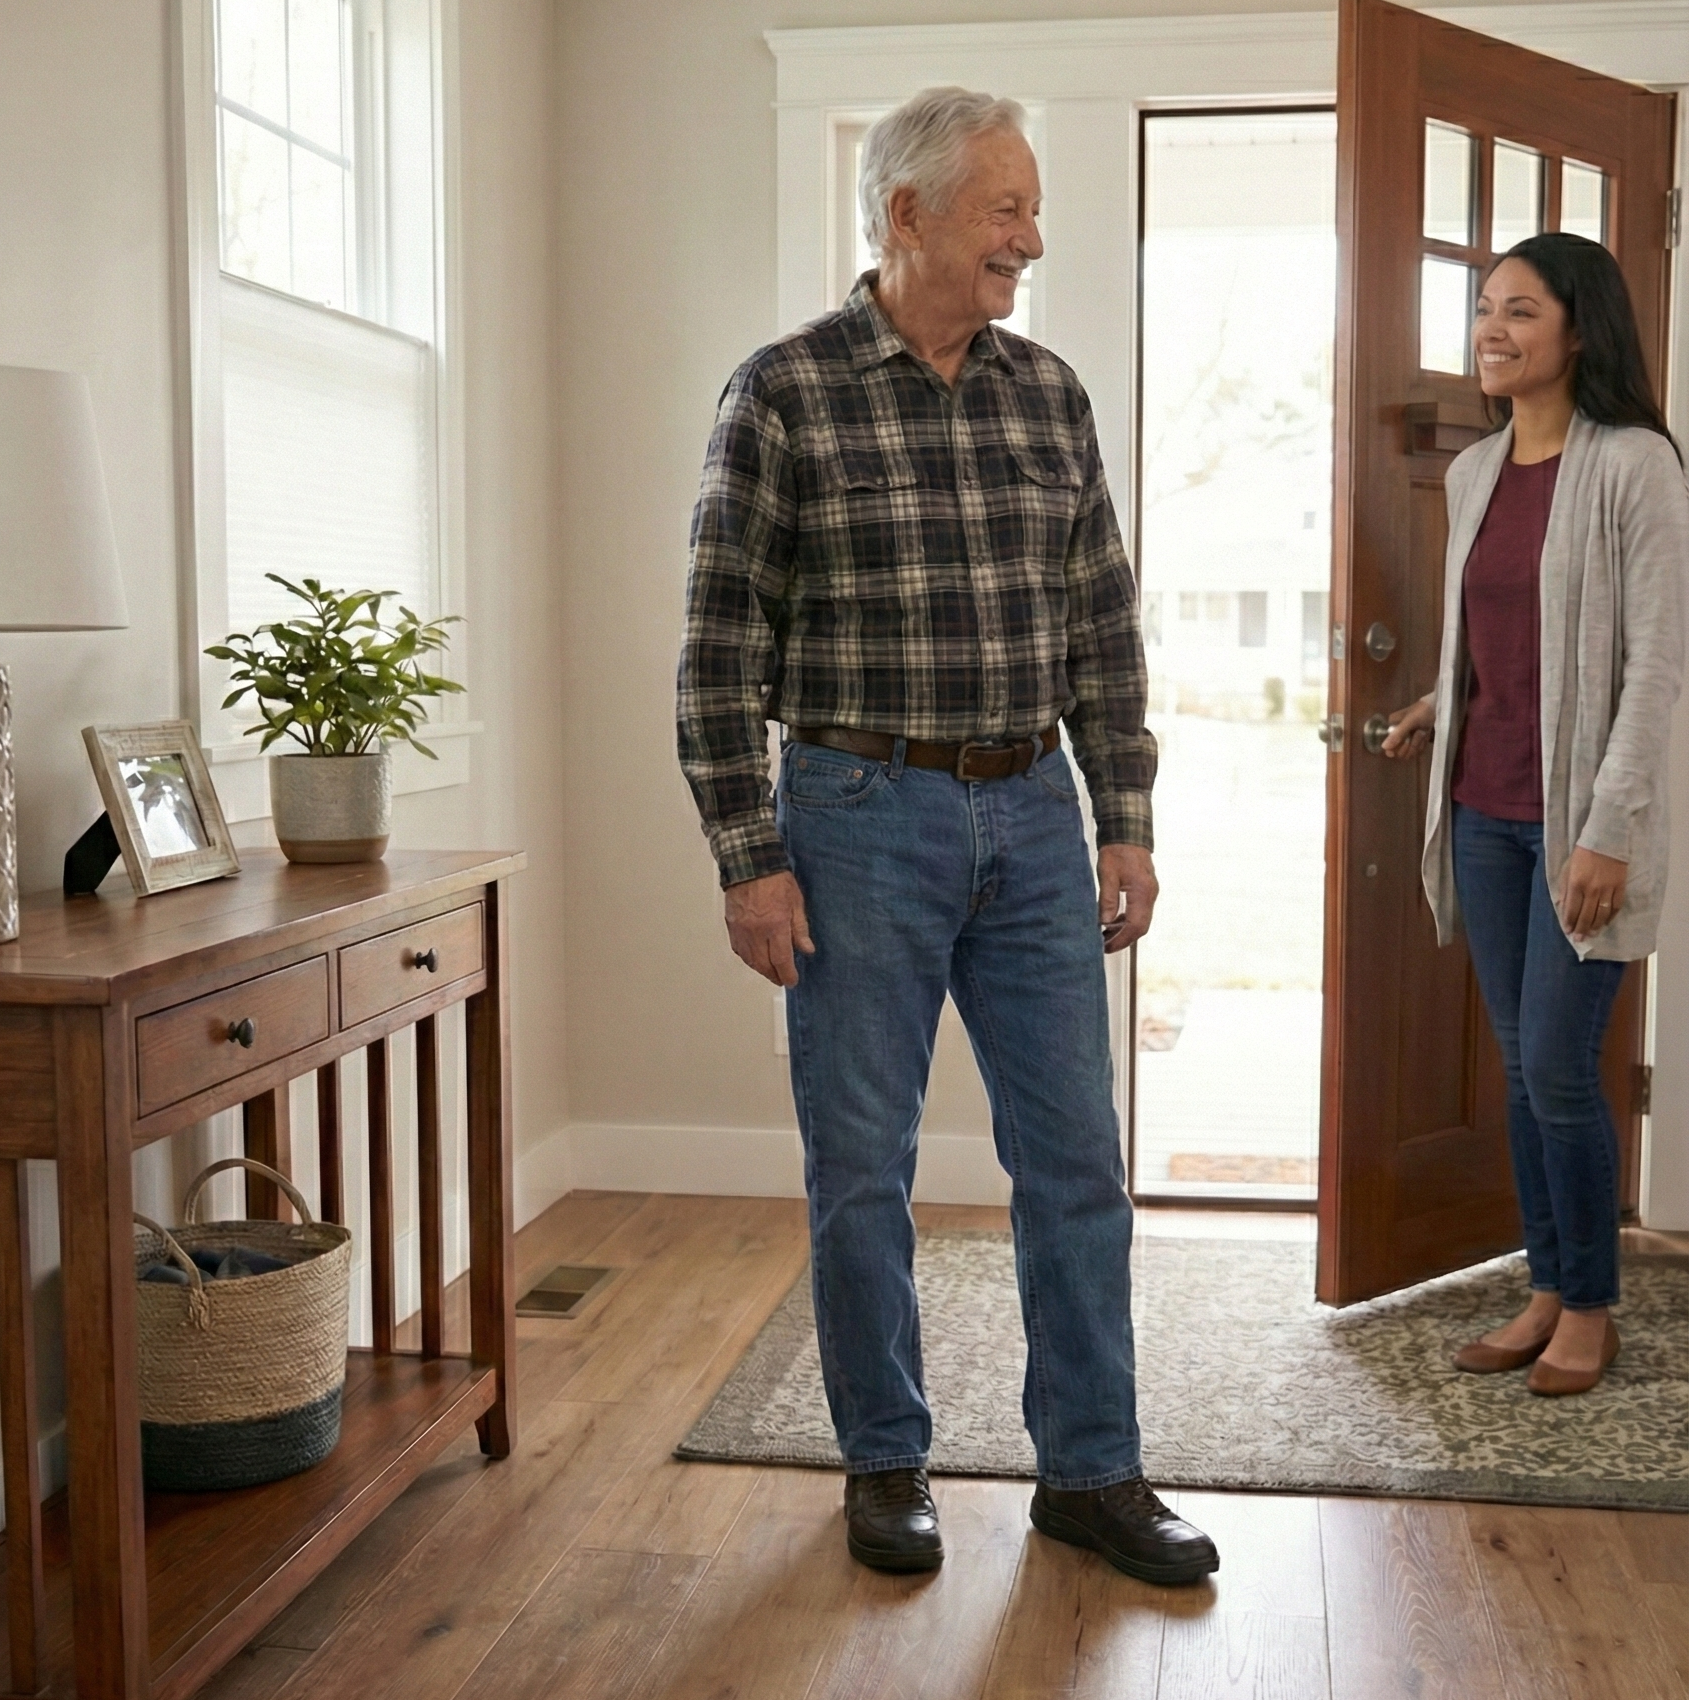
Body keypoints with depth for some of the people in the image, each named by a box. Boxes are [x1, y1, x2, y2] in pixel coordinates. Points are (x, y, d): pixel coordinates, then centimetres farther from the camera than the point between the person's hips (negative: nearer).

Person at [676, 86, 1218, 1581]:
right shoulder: (785, 394, -6)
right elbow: (724, 646, -7)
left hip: (1033, 816, 4)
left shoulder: (1049, 394, 8)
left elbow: (1103, 625, 11)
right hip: (863, 816, -4)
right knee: (862, 1169, 5)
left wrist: (1126, 823, 6)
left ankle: (1091, 1470, 21)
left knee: (1075, 1153, 7)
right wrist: (749, 861, -10)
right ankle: (886, 1464, 24)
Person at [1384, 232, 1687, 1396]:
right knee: (1521, 1065, 11)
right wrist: (1441, 705, 8)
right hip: (1485, 812, 6)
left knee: (1560, 1070, -3)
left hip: (1580, 820, -6)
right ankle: (1549, 1290, 24)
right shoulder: (1475, 472, 10)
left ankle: (1591, 1310, 16)